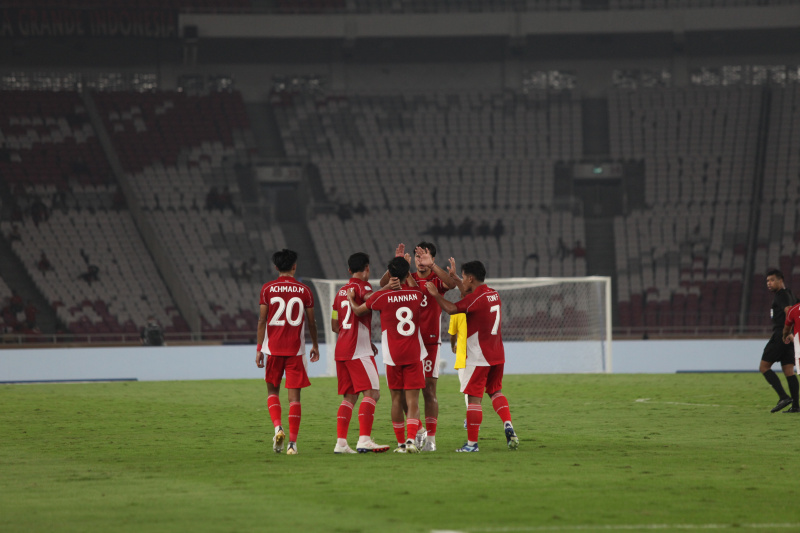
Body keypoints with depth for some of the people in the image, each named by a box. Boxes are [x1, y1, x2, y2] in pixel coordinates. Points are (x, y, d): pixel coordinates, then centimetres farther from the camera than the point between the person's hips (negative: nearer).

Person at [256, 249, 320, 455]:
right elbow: (311, 323, 6)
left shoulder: (267, 289, -1)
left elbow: (262, 320, -3)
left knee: (272, 390, 16)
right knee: (294, 395, 2)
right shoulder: (304, 291, 1)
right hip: (296, 349, 0)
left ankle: (278, 426, -8)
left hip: (273, 347, 0)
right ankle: (292, 443, -2)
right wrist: (315, 346, 21)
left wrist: (259, 349, 2)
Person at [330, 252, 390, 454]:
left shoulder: (340, 292, 18)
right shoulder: (361, 286, -5)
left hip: (341, 349, 8)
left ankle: (340, 442, 4)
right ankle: (364, 440, -21)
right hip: (359, 350, -8)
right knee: (371, 393, -10)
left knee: (349, 396, 10)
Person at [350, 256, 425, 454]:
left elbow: (358, 310, 7)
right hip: (414, 354, 1)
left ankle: (401, 442, 12)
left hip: (393, 356, -1)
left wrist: (350, 298, 24)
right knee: (413, 399, -3)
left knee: (397, 399, 9)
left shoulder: (383, 297, -6)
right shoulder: (416, 294, 0)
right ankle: (411, 439, -19)